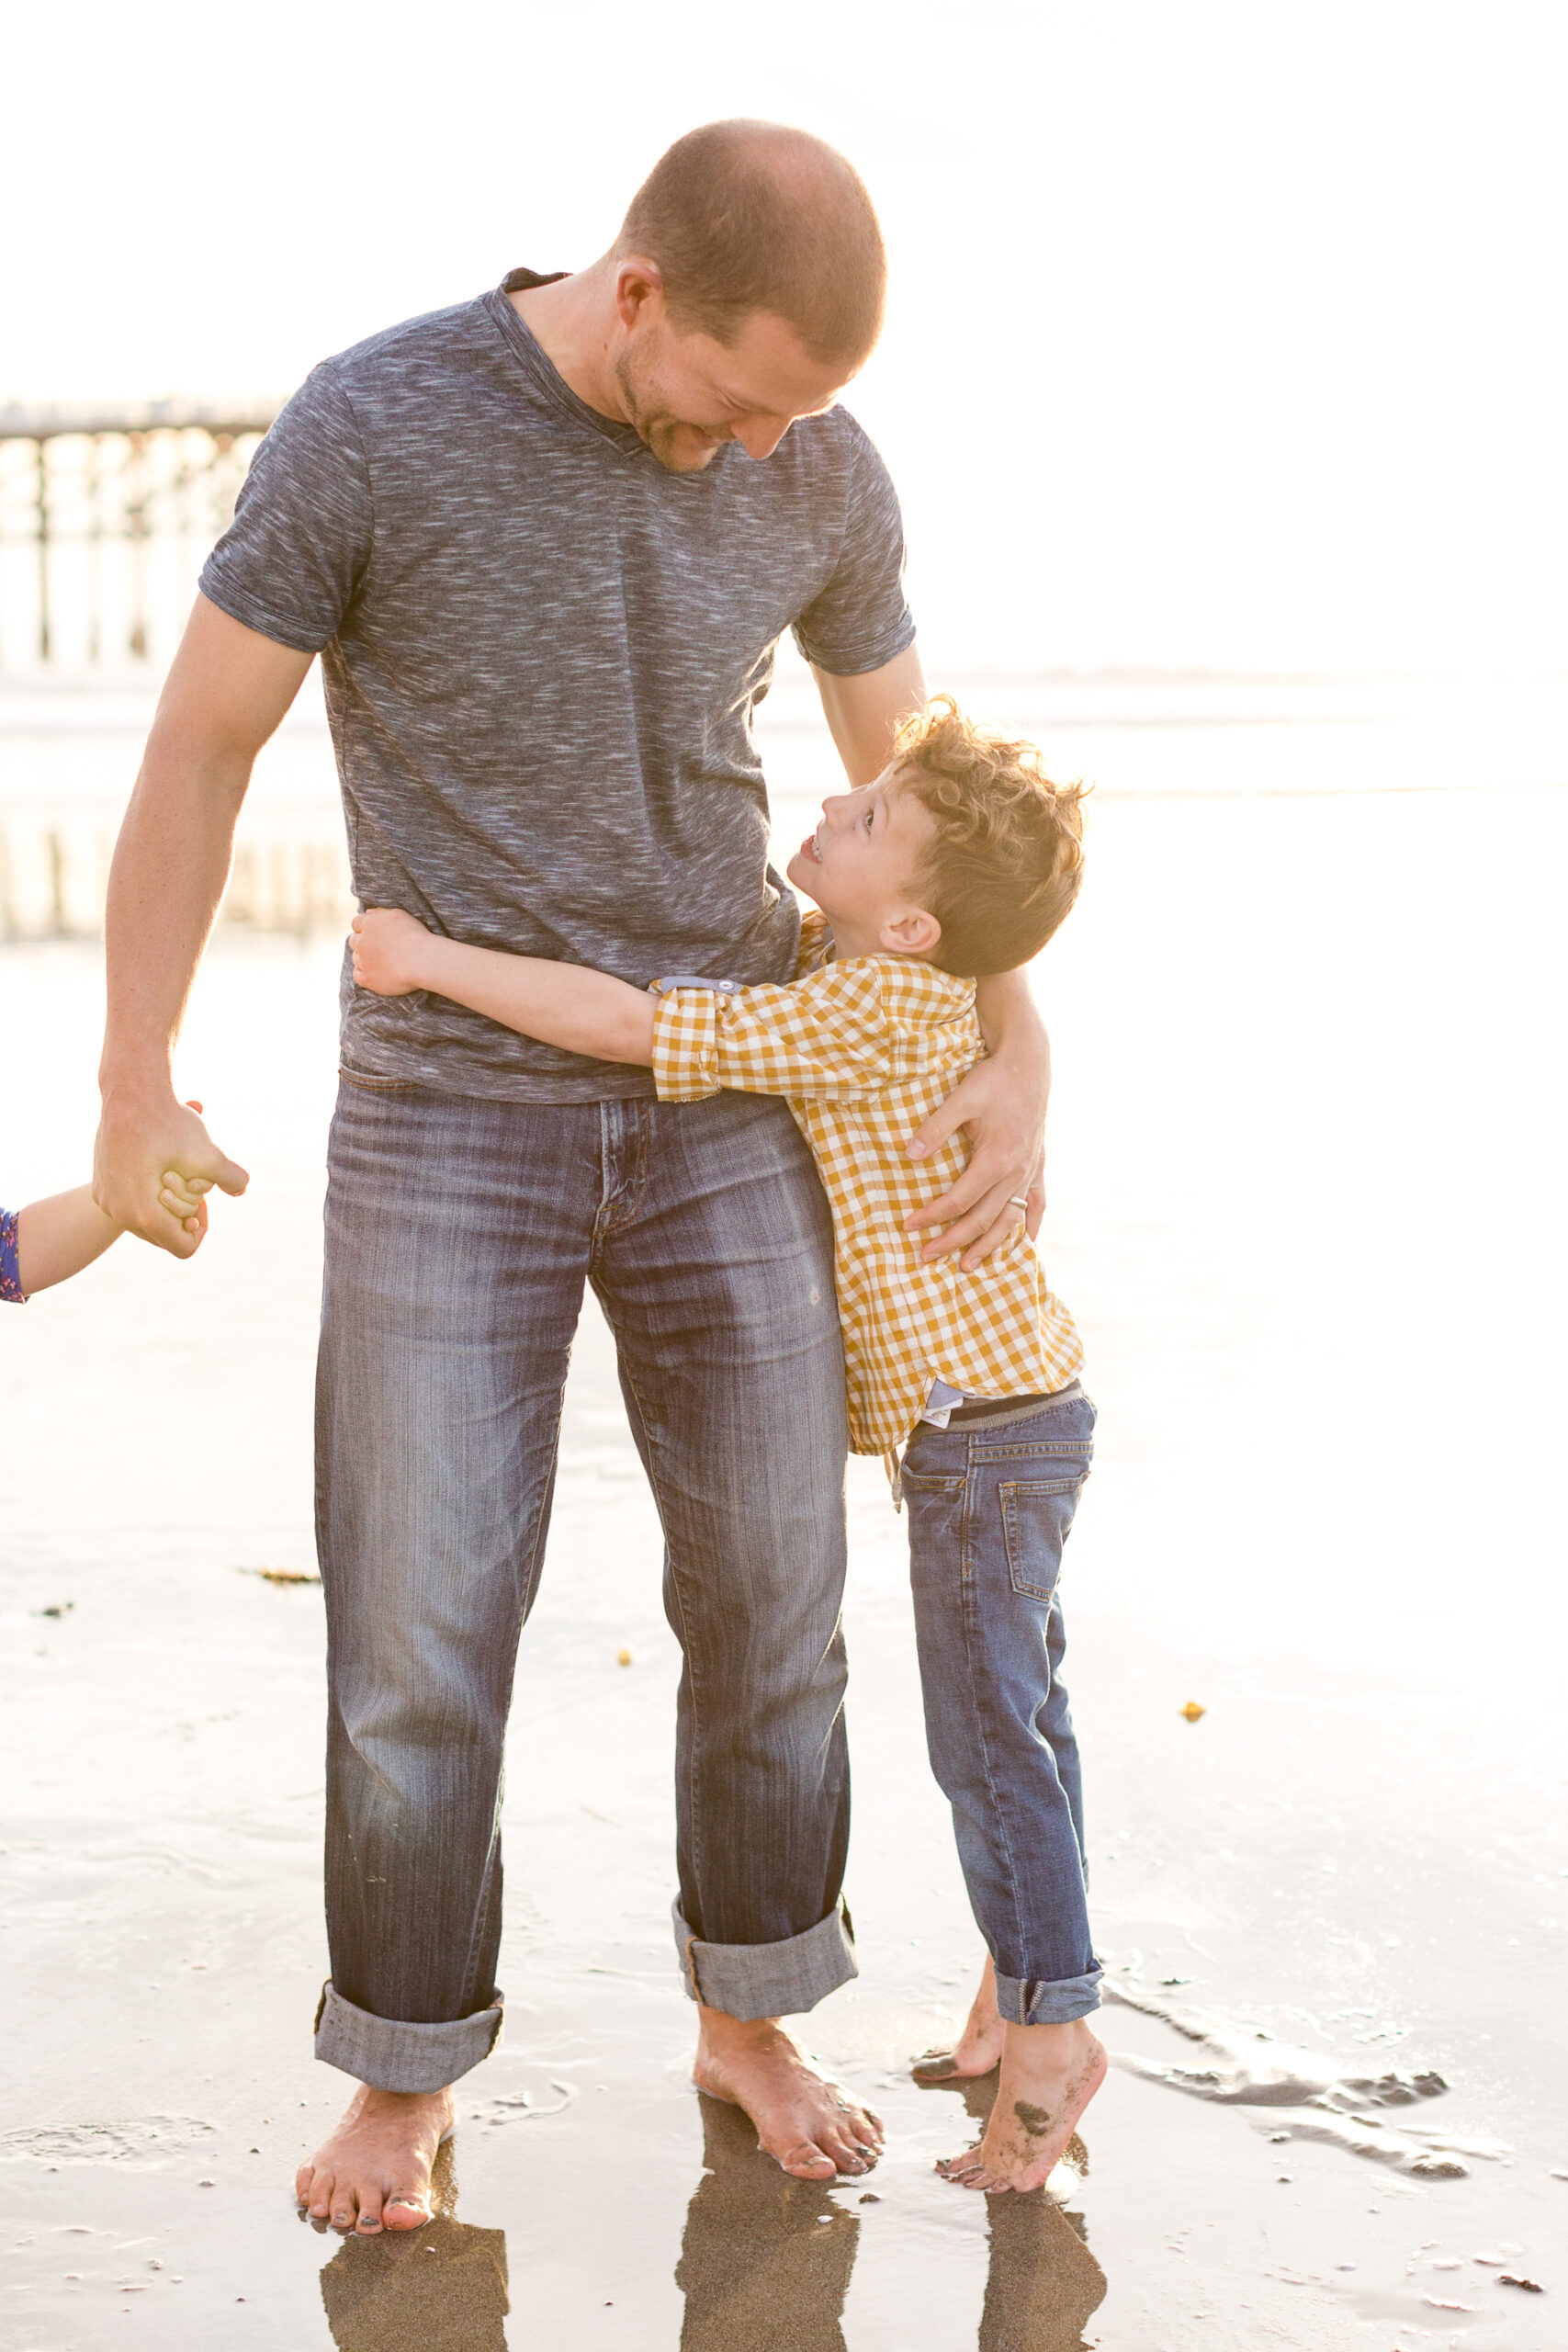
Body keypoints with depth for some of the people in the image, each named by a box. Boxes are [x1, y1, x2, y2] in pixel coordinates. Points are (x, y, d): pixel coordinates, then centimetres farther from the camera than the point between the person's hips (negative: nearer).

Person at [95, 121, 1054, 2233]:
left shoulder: (824, 476, -4)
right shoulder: (372, 427, -17)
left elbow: (919, 779, 10)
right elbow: (199, 741, -7)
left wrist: (1021, 1057, -2)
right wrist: (133, 1104, -3)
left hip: (721, 1096, 3)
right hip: (454, 1106, -3)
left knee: (769, 1591, 6)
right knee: (427, 1626, -3)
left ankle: (748, 2019, 29)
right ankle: (408, 2075, 21)